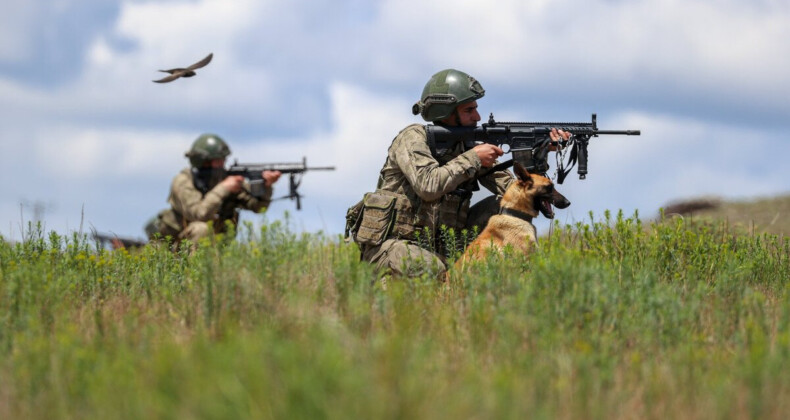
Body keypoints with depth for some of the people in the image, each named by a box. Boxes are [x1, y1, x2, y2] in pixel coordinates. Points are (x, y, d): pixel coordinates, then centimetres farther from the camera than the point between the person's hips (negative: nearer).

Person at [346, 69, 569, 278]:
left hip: (439, 245, 6)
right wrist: (473, 158, -21)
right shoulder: (413, 137, -11)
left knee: (503, 206, -5)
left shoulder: (467, 145, 8)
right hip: (390, 243, -6)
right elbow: (429, 185, -29)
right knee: (432, 270, -38)